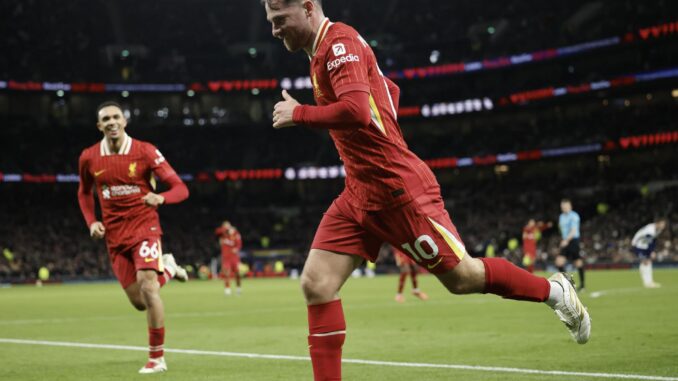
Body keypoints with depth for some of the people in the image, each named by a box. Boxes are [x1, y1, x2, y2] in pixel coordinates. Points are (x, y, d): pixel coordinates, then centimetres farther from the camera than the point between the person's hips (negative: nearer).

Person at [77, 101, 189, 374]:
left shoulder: (144, 151, -10)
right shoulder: (89, 158, 1)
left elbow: (180, 189, -10)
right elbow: (84, 193, 20)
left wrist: (161, 198, -31)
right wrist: (91, 222, 3)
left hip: (144, 226, -4)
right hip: (115, 236, 4)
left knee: (148, 287, -21)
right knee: (139, 303, 4)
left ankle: (156, 358, -8)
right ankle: (167, 268, 38)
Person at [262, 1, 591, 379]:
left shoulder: (339, 42, -14)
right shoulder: (327, 51, 15)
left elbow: (356, 110, -30)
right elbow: (390, 90, 29)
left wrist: (298, 114, -18)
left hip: (398, 189, -9)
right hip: (360, 193, 9)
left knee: (462, 277, 2)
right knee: (316, 285, -4)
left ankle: (555, 291, 25)